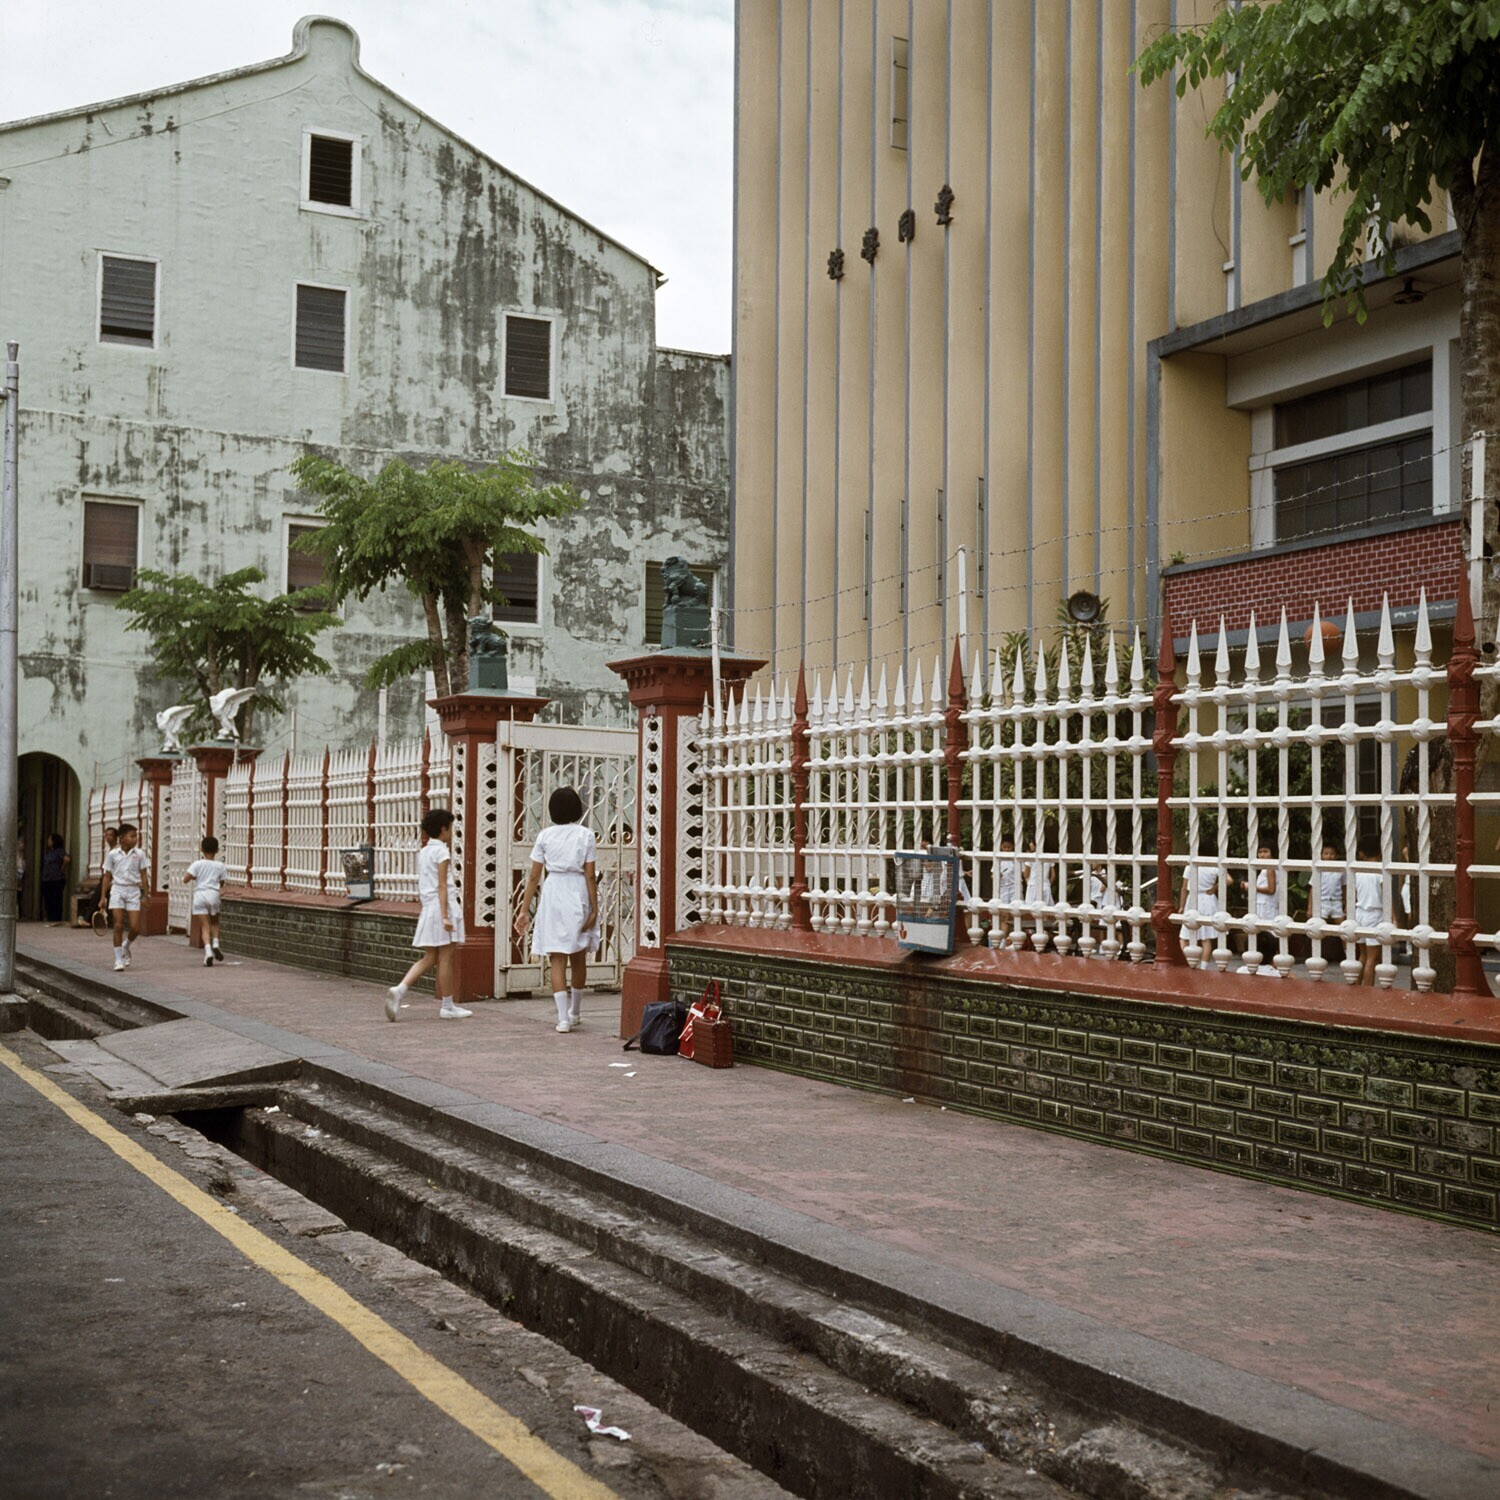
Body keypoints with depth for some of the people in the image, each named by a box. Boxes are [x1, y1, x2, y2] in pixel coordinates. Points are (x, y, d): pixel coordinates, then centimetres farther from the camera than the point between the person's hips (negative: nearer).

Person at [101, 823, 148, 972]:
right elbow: (107, 876, 6)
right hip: (117, 890, -1)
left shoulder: (139, 854, 3)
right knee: (118, 926, -7)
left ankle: (125, 948, 26)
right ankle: (118, 960, 2)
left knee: (135, 928, -5)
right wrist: (103, 896, 3)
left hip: (133, 890, 1)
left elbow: (143, 875, 6)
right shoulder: (112, 854, 1)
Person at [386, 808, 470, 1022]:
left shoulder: (423, 852, 15)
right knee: (445, 958, -1)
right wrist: (445, 916, -19)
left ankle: (399, 990, -7)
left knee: (429, 958, 10)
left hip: (427, 908, 8)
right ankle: (447, 1006, 4)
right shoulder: (442, 851, -9)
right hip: (443, 906, -8)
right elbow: (442, 885, -16)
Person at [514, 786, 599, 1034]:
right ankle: (575, 1012, 29)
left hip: (553, 895, 0)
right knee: (578, 958, 16)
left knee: (557, 960, 1)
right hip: (578, 895, 0)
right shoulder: (585, 835, -1)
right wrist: (594, 909, -1)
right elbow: (590, 876, -5)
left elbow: (534, 876, 1)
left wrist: (525, 909, 6)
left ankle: (563, 1018, -7)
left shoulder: (545, 836, 2)